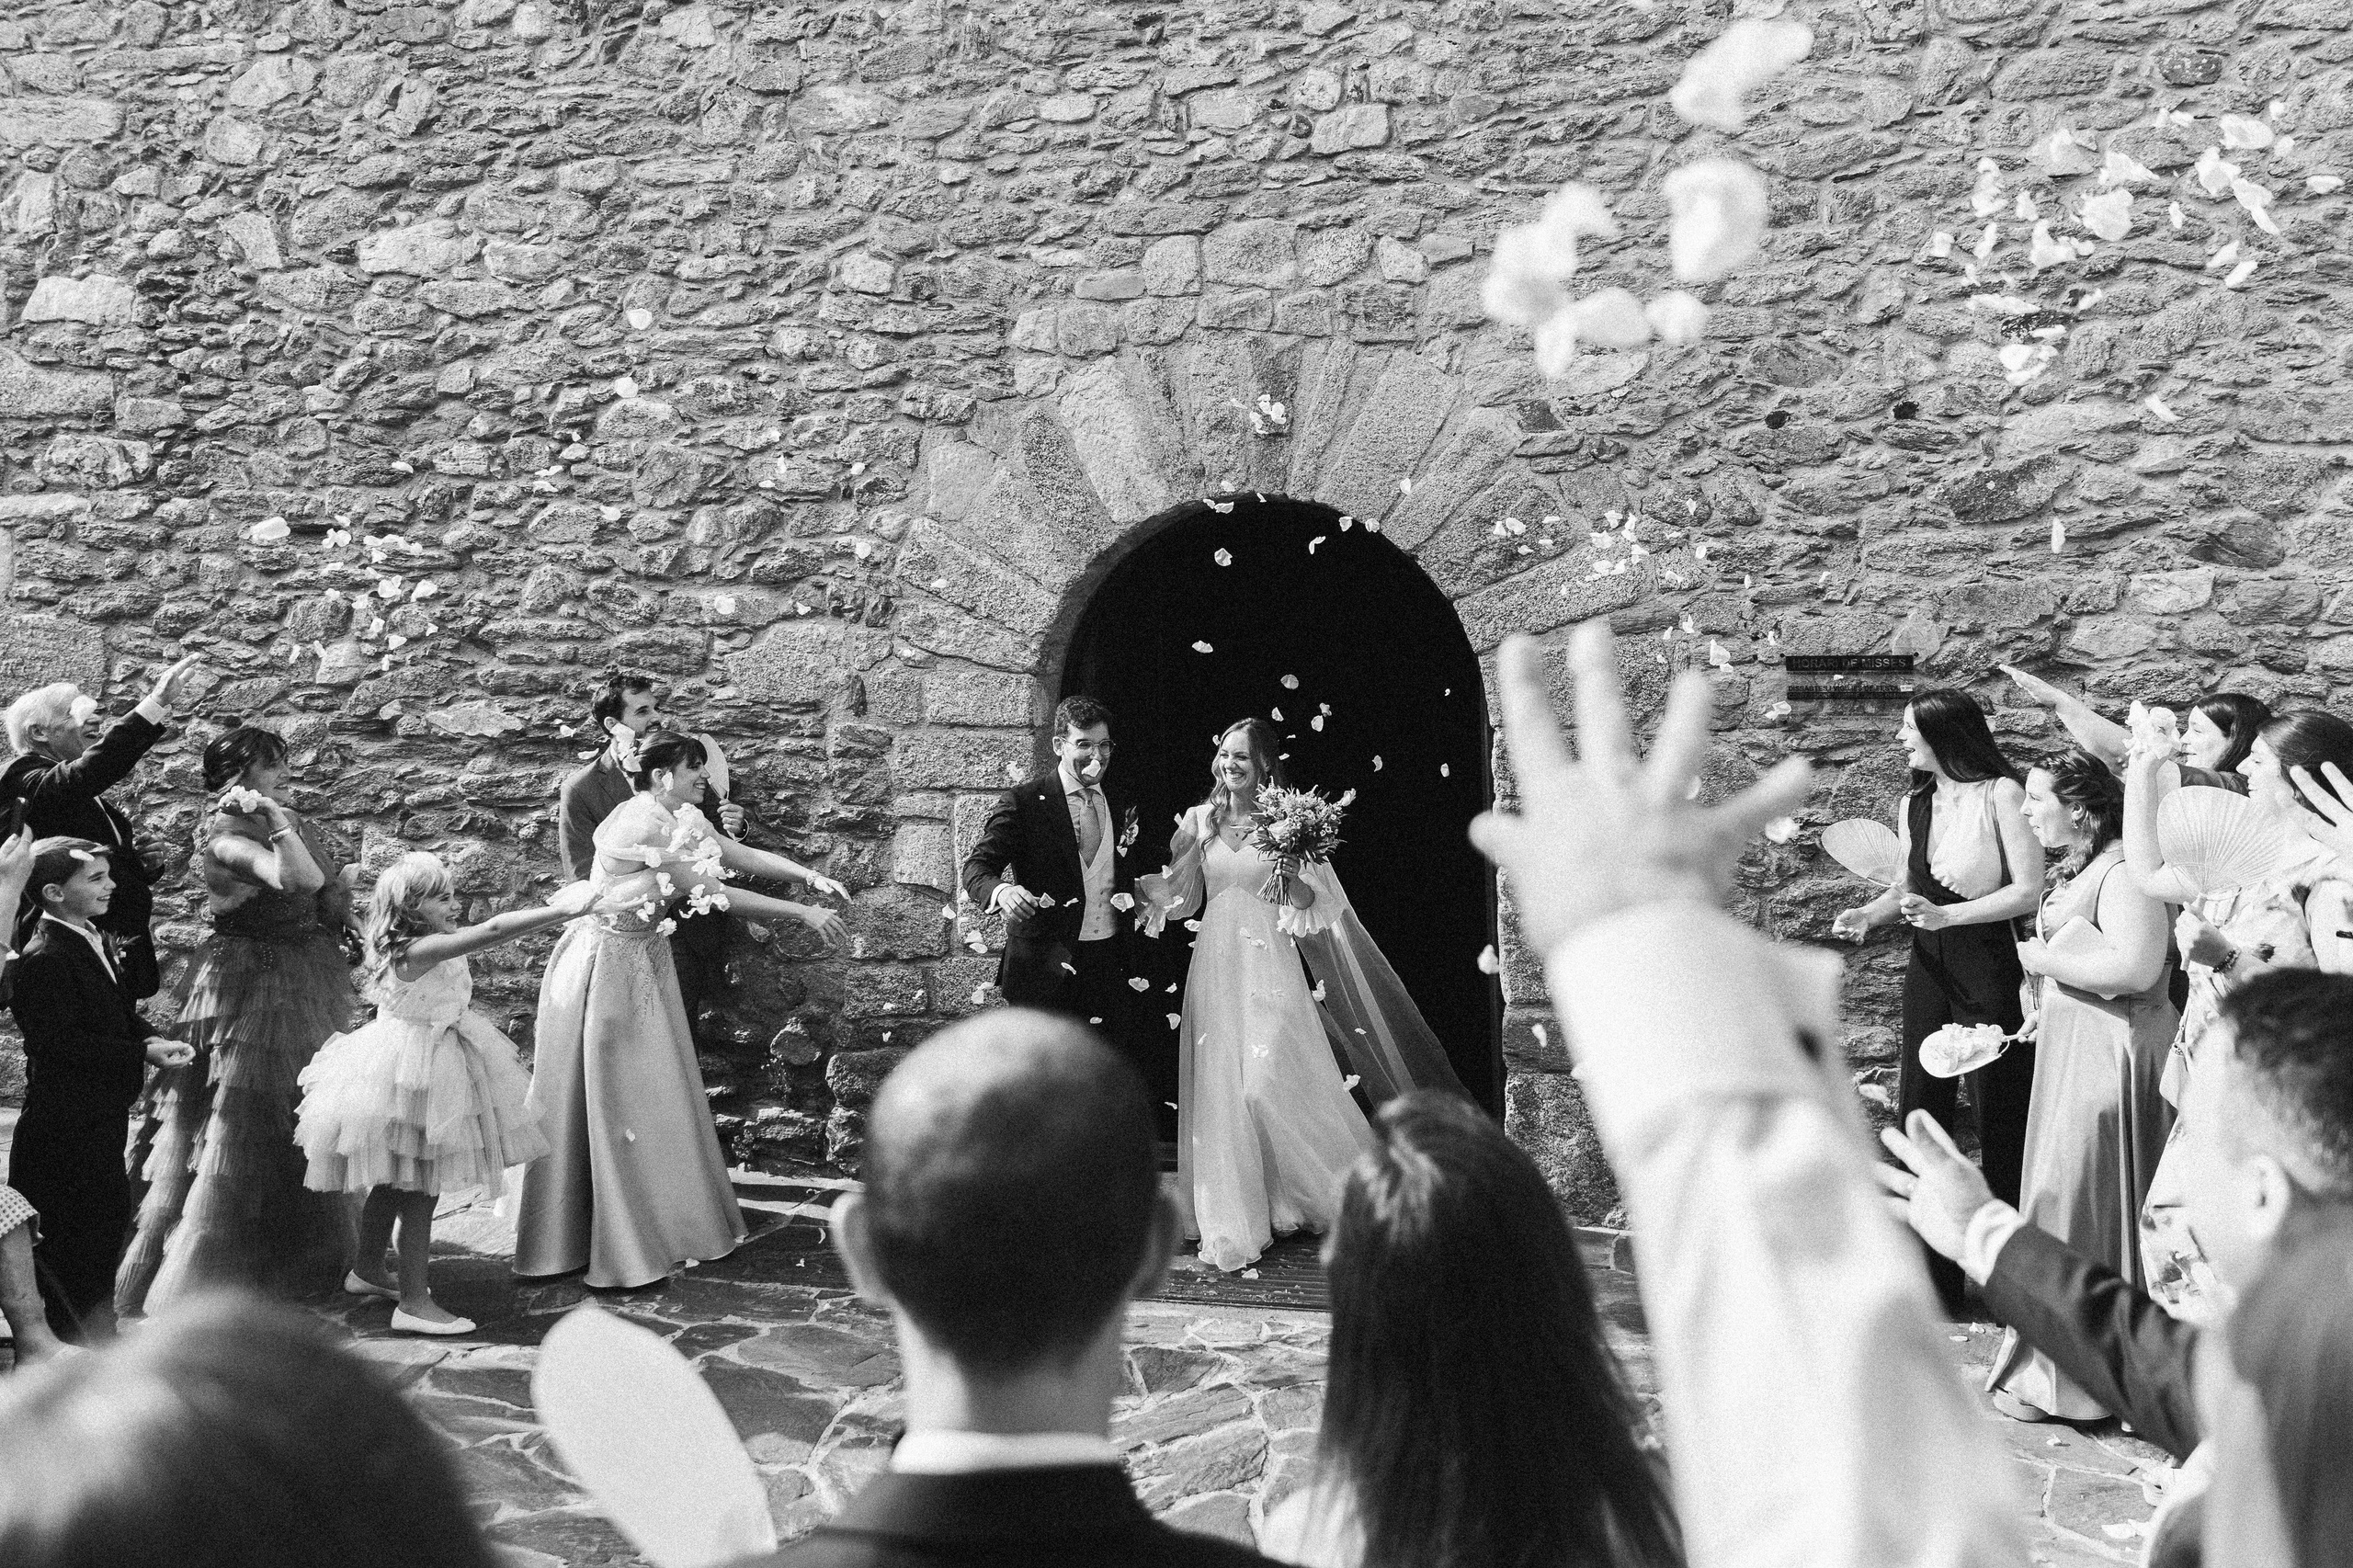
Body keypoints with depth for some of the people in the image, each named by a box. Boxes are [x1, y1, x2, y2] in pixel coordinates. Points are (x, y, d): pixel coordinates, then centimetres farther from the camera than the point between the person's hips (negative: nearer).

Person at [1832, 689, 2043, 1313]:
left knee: (2000, 1119, 3)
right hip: (1929, 971, 6)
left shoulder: (2001, 793, -10)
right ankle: (1929, 1280, 18)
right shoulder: (1914, 804, 9)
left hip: (1991, 973, -6)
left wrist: (1946, 915, -20)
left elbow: (2029, 889, -12)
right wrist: (1867, 915, 2)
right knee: (1918, 1112, 7)